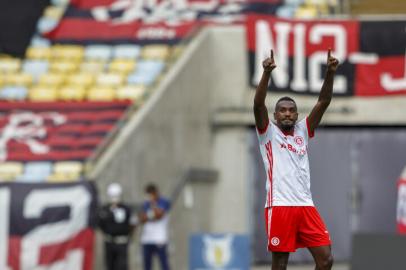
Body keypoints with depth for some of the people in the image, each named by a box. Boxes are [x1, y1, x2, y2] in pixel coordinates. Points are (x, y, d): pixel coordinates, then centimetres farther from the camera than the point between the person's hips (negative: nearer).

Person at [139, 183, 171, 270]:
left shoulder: (165, 203, 0)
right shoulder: (146, 204, 14)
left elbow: (159, 214, -14)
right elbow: (142, 219, 6)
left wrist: (153, 203, -7)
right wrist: (151, 218, -10)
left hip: (160, 239, -5)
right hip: (146, 239, 5)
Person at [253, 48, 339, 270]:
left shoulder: (303, 131, 17)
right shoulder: (268, 132, 6)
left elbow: (323, 102, 8)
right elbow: (258, 104, -11)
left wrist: (330, 73, -7)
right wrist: (267, 73, -25)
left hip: (305, 206, 5)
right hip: (279, 206, -5)